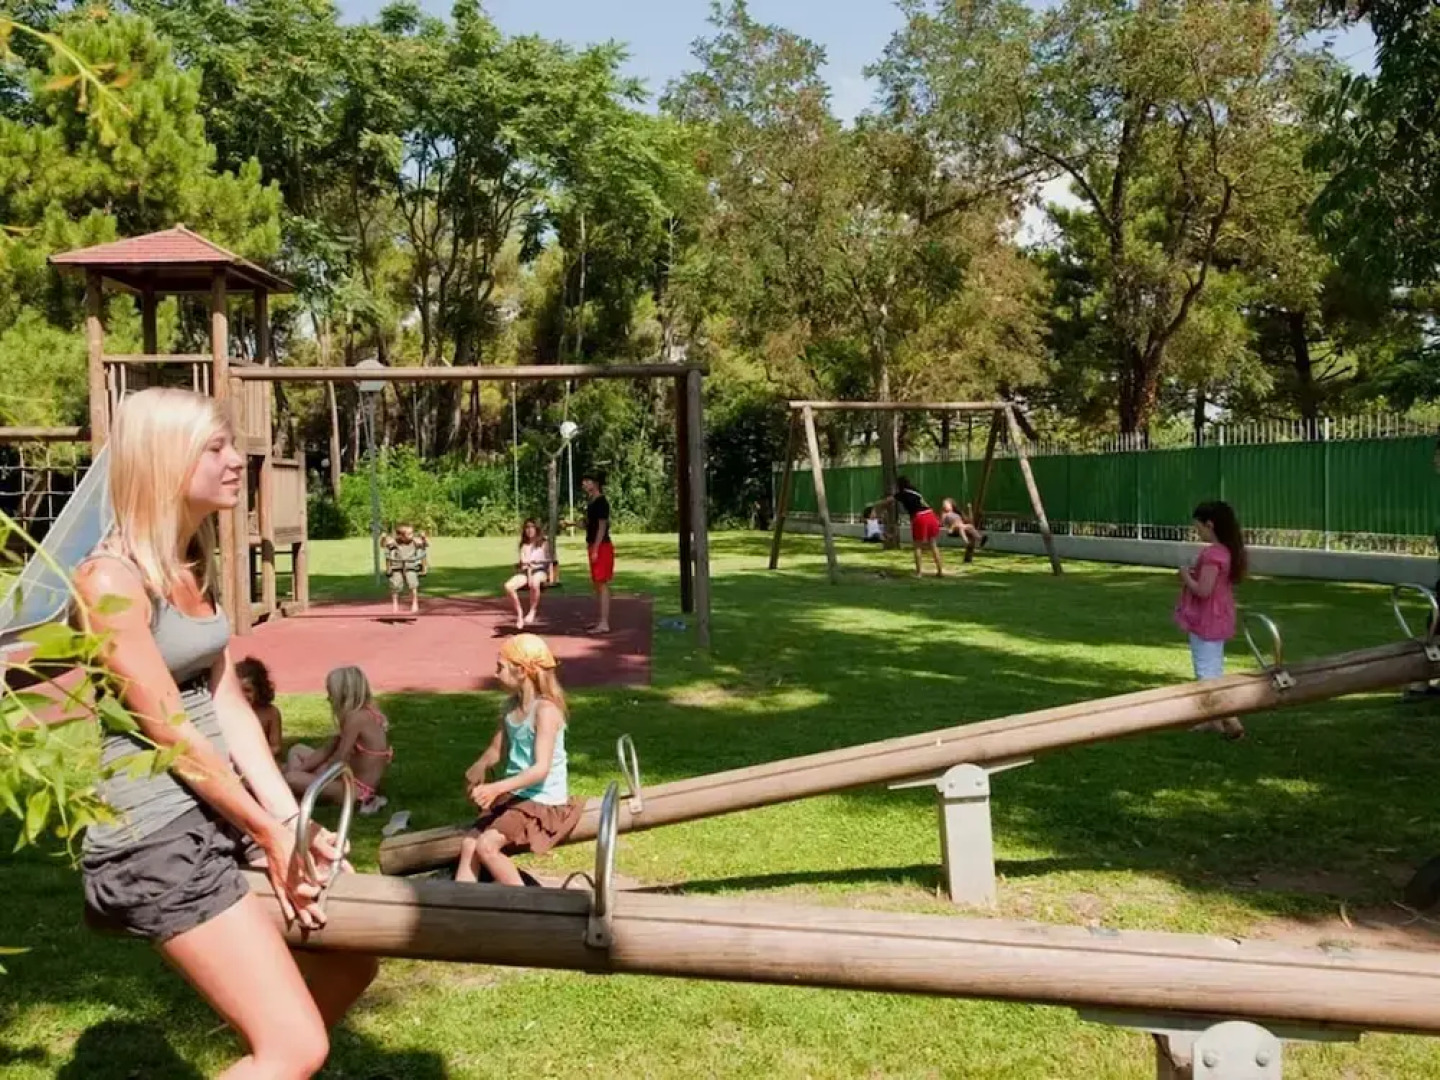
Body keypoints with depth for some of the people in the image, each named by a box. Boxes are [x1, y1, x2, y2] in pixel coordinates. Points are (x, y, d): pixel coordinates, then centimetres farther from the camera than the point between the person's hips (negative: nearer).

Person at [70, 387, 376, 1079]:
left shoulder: (194, 566, 9)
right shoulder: (111, 580, -19)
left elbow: (227, 704, 7)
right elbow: (172, 735, -17)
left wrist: (290, 820, 0)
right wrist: (269, 834, -9)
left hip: (221, 804, 9)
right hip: (155, 832, -9)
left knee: (349, 959, 17)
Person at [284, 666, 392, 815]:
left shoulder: (355, 717, -20)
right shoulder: (363, 714, 10)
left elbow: (338, 760, -20)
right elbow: (327, 750, 14)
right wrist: (298, 770, 7)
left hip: (356, 788, -11)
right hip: (353, 777, 11)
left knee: (291, 779, -22)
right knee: (297, 750, 18)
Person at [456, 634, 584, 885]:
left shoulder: (545, 710, -20)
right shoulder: (513, 704, 5)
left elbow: (541, 769, -26)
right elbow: (497, 750, 14)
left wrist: (496, 788, -35)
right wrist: (479, 767, -9)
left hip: (543, 802, -8)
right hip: (515, 796, 8)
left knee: (486, 846, -20)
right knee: (469, 844, -5)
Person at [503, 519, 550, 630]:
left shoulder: (543, 544, 14)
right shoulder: (523, 545, 23)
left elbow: (548, 560, 7)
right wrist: (520, 564, 2)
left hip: (540, 570, -4)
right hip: (525, 571, 4)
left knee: (534, 584, -43)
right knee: (509, 586, -28)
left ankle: (533, 611, -25)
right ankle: (519, 613, -16)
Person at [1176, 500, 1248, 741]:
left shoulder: (1211, 553, -23)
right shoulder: (1228, 551, 7)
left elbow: (1203, 590, -28)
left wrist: (1186, 576, -12)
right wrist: (1194, 574, 6)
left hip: (1206, 622, -10)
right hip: (1220, 620, 10)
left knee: (1207, 673, -4)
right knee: (1214, 671, 18)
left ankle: (1232, 722, -8)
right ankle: (1215, 719, 27)